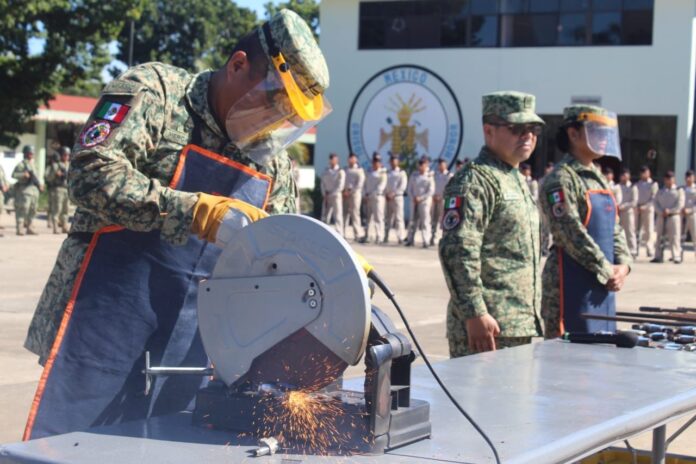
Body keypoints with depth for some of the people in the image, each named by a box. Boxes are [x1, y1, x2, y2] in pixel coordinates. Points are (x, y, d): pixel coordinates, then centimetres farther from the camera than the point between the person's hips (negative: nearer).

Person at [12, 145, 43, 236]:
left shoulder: (32, 164, 20)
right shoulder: (21, 164, -5)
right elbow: (14, 175, -12)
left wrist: (39, 185, 15)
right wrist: (23, 175, -24)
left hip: (34, 189, 8)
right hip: (24, 189, -8)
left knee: (32, 210, 10)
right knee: (23, 208, -13)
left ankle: (29, 227, 18)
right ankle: (19, 228, -13)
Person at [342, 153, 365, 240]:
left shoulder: (359, 170, 4)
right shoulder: (345, 169, 19)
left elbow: (360, 183, -4)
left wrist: (351, 191, -10)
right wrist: (344, 190, -1)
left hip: (355, 193, -4)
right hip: (345, 194, 4)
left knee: (355, 213, -7)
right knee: (345, 213, 1)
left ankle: (356, 234, -7)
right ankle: (342, 233, 2)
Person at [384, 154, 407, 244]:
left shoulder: (401, 173, 1)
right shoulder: (388, 173, 15)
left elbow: (402, 187, -7)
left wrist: (393, 194, -14)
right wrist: (386, 194, -3)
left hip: (397, 197, -5)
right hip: (388, 198, 5)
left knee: (398, 217, -8)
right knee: (388, 218, 7)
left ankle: (400, 238, -10)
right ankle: (386, 238, 8)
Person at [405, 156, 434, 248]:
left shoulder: (429, 177, -3)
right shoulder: (414, 175, 8)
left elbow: (431, 191, -8)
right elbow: (410, 188, 10)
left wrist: (420, 198, -14)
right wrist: (412, 198, -5)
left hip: (424, 201, -4)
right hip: (414, 202, 4)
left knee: (425, 221, -6)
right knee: (413, 220, 7)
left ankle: (426, 241, -6)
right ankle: (410, 239, 13)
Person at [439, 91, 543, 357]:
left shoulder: (518, 180, 21)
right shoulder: (475, 180, -10)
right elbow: (457, 251, -19)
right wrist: (475, 314, -24)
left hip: (522, 327, 10)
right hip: (488, 327, -10)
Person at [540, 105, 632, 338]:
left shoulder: (598, 179, 18)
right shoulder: (561, 179, -11)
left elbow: (615, 229, 19)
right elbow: (572, 234, -18)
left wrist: (623, 264, 1)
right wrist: (607, 271, -13)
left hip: (603, 286, 9)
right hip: (573, 287, -9)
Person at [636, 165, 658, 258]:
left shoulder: (653, 184, 3)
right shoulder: (637, 184, 13)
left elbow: (653, 199, -5)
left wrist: (644, 207, -15)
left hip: (648, 209, -3)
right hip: (637, 210, 3)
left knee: (649, 230, -1)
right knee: (637, 230, -2)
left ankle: (650, 250, 3)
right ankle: (636, 250, -2)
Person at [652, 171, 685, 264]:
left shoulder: (679, 190, 6)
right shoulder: (660, 191, 16)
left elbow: (680, 204, -4)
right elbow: (656, 203, 7)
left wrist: (669, 211, -14)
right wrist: (661, 212, -11)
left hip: (673, 216, -3)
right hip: (661, 217, 4)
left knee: (674, 237, -8)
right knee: (660, 237, 4)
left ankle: (676, 257, -8)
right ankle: (658, 256, 7)